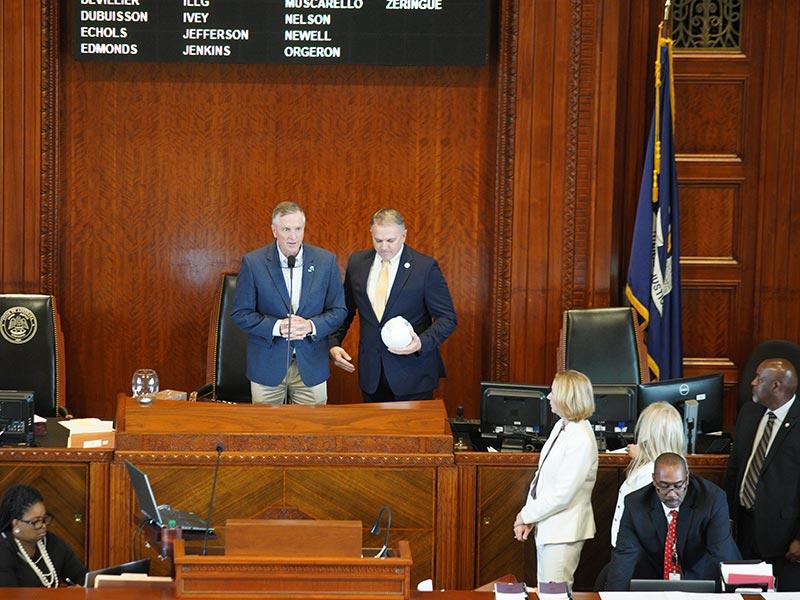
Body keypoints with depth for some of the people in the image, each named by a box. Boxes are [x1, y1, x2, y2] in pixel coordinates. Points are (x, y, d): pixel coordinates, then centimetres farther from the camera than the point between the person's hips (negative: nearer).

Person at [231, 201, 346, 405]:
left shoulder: (326, 261, -1)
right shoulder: (253, 263, -5)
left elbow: (338, 310, 3)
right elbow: (240, 313, -4)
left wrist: (311, 326, -16)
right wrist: (276, 327, -19)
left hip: (311, 365, 1)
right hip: (267, 364, -1)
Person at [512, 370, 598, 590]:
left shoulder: (581, 440, -22)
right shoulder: (561, 426, 6)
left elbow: (562, 494, -22)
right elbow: (541, 475, 10)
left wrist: (527, 516, -11)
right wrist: (528, 517, 1)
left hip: (563, 531, -9)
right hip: (545, 526, 9)